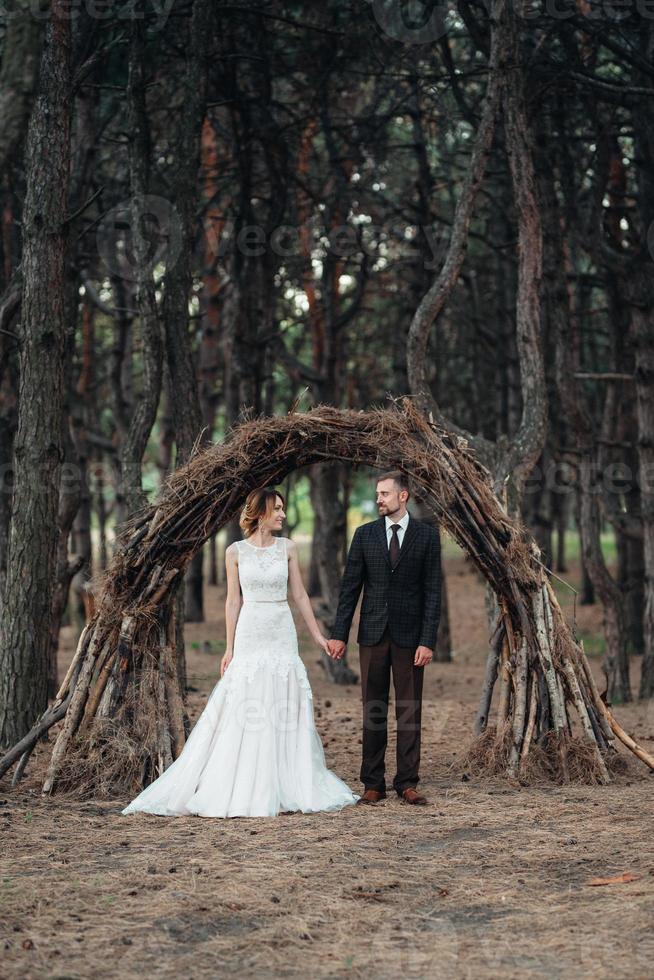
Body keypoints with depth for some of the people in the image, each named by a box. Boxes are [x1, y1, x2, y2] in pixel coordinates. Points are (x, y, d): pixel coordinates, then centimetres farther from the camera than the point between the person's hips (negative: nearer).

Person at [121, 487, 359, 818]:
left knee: (285, 711, 2)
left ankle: (284, 788, 10)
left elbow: (299, 595, 9)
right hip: (250, 635, -2)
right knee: (245, 711, -4)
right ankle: (244, 791, 2)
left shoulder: (288, 548, 6)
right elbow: (233, 601, 2)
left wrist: (317, 635, 7)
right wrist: (229, 648, 0)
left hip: (283, 635, 2)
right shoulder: (236, 551, 0)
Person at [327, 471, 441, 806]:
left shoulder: (426, 535, 0)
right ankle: (373, 784, 9)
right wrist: (339, 634, 0)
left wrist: (428, 641, -9)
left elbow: (432, 591, -2)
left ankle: (407, 783, 7)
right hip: (373, 634, 2)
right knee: (373, 710, 4)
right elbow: (350, 587, 6)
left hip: (410, 636, -1)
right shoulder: (364, 534, 5)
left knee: (410, 711, 2)